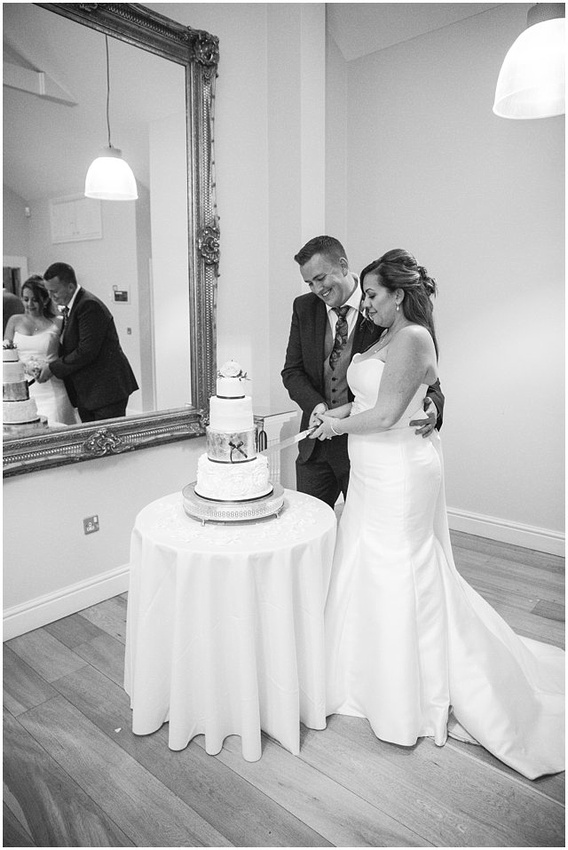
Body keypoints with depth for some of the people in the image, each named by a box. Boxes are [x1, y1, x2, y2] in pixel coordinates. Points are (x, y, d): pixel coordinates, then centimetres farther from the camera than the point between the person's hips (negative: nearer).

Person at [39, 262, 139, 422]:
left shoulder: (89, 306, -16)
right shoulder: (68, 308, 15)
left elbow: (86, 351, -21)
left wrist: (53, 368, -13)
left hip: (107, 391, -9)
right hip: (84, 393, 9)